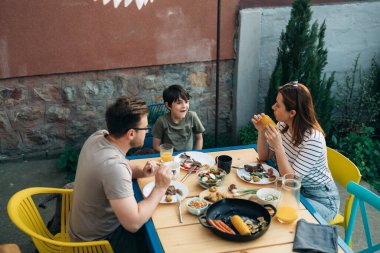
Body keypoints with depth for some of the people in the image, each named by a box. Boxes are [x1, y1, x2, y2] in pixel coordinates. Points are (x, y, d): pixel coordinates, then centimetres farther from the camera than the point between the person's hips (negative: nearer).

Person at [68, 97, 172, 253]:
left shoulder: (99, 136, -9)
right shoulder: (113, 165, -35)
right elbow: (133, 224, -34)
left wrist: (141, 172, -7)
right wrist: (160, 188, -23)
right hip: (98, 239, -8)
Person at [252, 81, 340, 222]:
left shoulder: (313, 139, -29)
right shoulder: (283, 126, -6)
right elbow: (264, 157, 4)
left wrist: (278, 147, -37)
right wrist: (262, 131, -12)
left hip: (320, 199, -6)